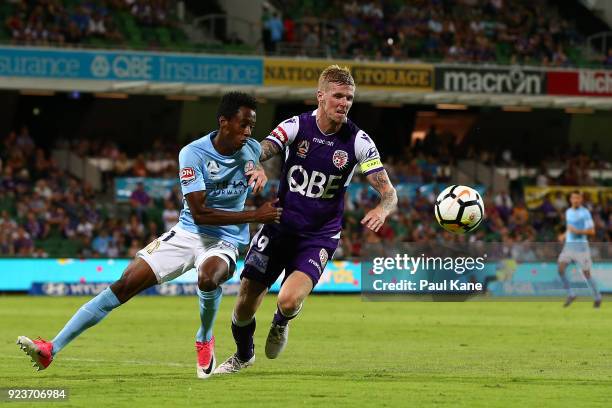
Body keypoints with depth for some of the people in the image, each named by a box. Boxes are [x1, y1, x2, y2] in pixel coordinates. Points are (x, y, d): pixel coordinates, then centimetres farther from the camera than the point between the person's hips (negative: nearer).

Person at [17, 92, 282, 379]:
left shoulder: (252, 150, -4)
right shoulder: (193, 153, -15)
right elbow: (199, 213, -21)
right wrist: (254, 216, -24)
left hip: (224, 241, 0)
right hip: (188, 233, 0)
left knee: (208, 278, -36)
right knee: (125, 284, -12)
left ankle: (204, 340, -5)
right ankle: (52, 349, -11)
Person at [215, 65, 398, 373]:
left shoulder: (358, 142, -8)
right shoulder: (296, 127, -8)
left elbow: (389, 193, -9)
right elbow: (260, 152, -21)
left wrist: (381, 210, -33)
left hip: (319, 237, -1)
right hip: (279, 227, 1)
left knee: (289, 301, -25)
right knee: (244, 306, 0)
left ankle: (282, 322, 15)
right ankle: (243, 355, 35)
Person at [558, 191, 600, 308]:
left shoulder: (585, 213, -9)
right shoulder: (568, 212, 12)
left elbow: (592, 231, -13)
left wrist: (577, 231, -23)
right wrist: (565, 235, 11)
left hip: (581, 245, -6)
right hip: (569, 245, 6)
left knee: (586, 273, -2)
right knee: (560, 269, -12)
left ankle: (597, 298, 15)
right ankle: (571, 295, 1)